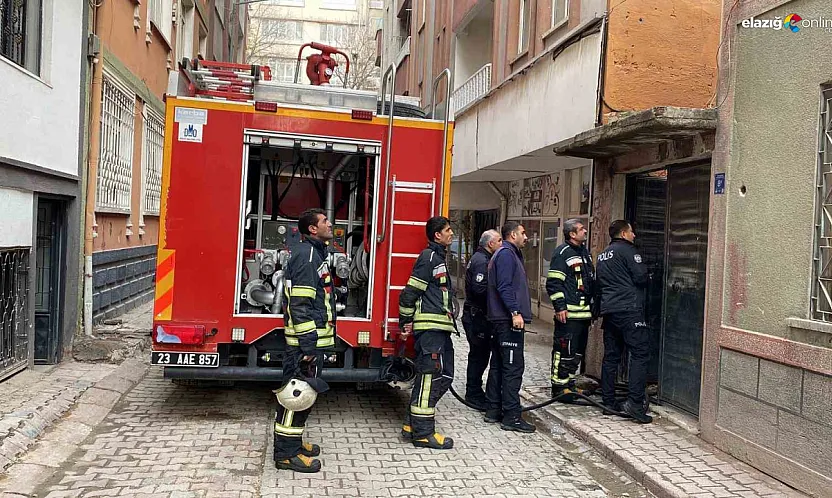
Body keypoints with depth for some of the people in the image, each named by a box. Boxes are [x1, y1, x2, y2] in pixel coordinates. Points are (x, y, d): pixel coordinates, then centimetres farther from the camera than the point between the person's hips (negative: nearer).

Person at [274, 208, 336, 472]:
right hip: (306, 341, -11)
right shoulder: (306, 254, -15)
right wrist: (308, 344, -23)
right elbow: (299, 304, -22)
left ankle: (294, 441, 29)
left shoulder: (315, 252, 17)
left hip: (313, 340, 11)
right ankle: (287, 453, 4)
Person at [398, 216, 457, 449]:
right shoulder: (429, 257, -10)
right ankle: (422, 433, 1)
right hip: (429, 327, -10)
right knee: (429, 377, -6)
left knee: (444, 376, 13)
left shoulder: (439, 258, 21)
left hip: (440, 328, 10)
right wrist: (405, 322, -9)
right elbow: (410, 292, -14)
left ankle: (412, 424, 20)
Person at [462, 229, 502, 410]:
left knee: (480, 354, 15)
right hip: (476, 315, -11)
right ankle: (474, 394, 4)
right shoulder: (481, 261, -17)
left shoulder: (482, 259, 16)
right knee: (479, 354, -4)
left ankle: (474, 393, 24)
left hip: (478, 315, 11)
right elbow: (480, 288, -27)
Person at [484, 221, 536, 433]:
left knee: (498, 365, 13)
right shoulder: (506, 254, -11)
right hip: (508, 320, -11)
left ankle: (493, 410, 20)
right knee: (513, 367, -9)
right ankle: (511, 417, -6)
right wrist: (515, 312, -26)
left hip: (500, 319, 11)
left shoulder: (506, 253, 22)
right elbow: (504, 287, -22)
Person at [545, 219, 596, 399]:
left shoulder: (585, 253, 18)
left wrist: (593, 306, 22)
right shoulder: (562, 253, -9)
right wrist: (560, 306, -18)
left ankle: (569, 383, 25)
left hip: (584, 312, 9)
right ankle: (559, 387, 2)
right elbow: (553, 282, -14)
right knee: (564, 350, -6)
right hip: (568, 313, -9)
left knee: (578, 351, 14)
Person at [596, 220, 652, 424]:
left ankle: (608, 401, 13)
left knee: (611, 355, 10)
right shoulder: (628, 250, -6)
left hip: (609, 310, 8)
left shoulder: (603, 255, 20)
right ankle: (635, 402, -14)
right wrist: (648, 277, 10)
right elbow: (641, 277, -11)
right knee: (640, 353, -7)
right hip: (629, 309, -8)